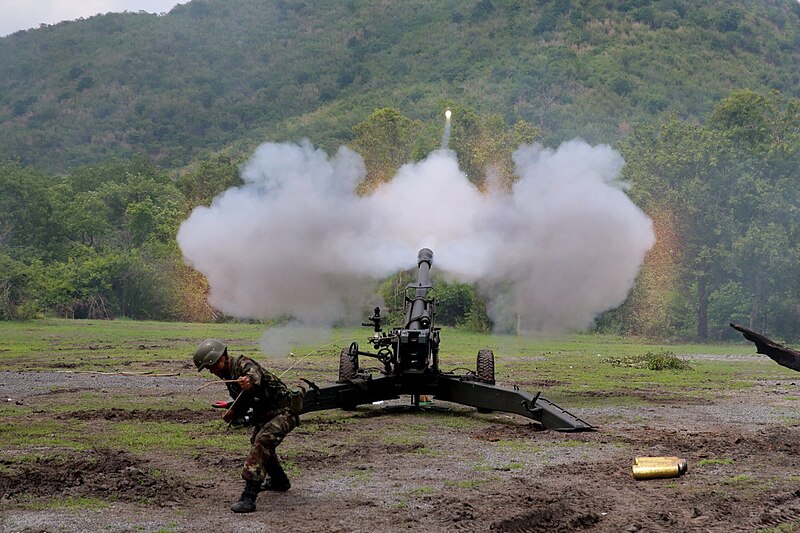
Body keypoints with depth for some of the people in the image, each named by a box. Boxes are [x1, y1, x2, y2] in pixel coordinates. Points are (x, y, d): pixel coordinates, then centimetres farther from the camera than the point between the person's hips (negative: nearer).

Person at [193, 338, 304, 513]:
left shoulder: (244, 364, -21)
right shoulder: (229, 375, 7)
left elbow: (255, 377, -45)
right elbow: (243, 401, 17)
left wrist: (250, 381, -67)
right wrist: (231, 408, -1)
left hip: (283, 411, -11)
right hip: (265, 413, 11)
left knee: (261, 443, -28)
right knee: (259, 442, 30)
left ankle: (248, 497, -32)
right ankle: (279, 481, 52)